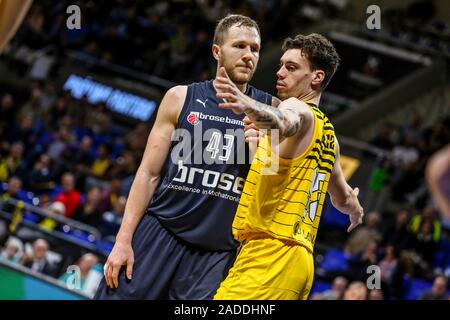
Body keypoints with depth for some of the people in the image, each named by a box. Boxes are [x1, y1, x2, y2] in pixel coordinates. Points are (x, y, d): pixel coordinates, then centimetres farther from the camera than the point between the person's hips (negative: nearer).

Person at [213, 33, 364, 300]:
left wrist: (247, 105, -54)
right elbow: (343, 199, 38)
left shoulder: (298, 110, -4)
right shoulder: (327, 132, 23)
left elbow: (281, 120, -32)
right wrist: (356, 211, 62)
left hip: (269, 250, -10)